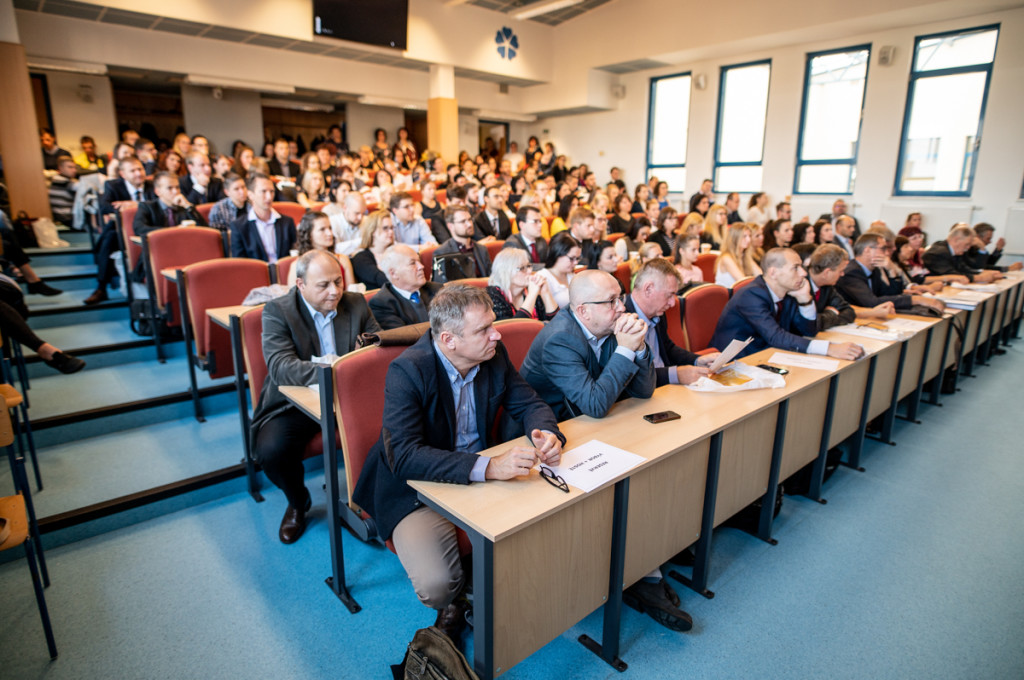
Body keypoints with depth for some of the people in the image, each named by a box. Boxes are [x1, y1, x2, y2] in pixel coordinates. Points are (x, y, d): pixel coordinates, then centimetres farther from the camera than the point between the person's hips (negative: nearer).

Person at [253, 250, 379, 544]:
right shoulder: (277, 311, -10)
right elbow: (280, 368, -24)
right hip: (295, 403, -1)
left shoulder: (356, 304, 2)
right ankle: (298, 503, 8)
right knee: (271, 450, -28)